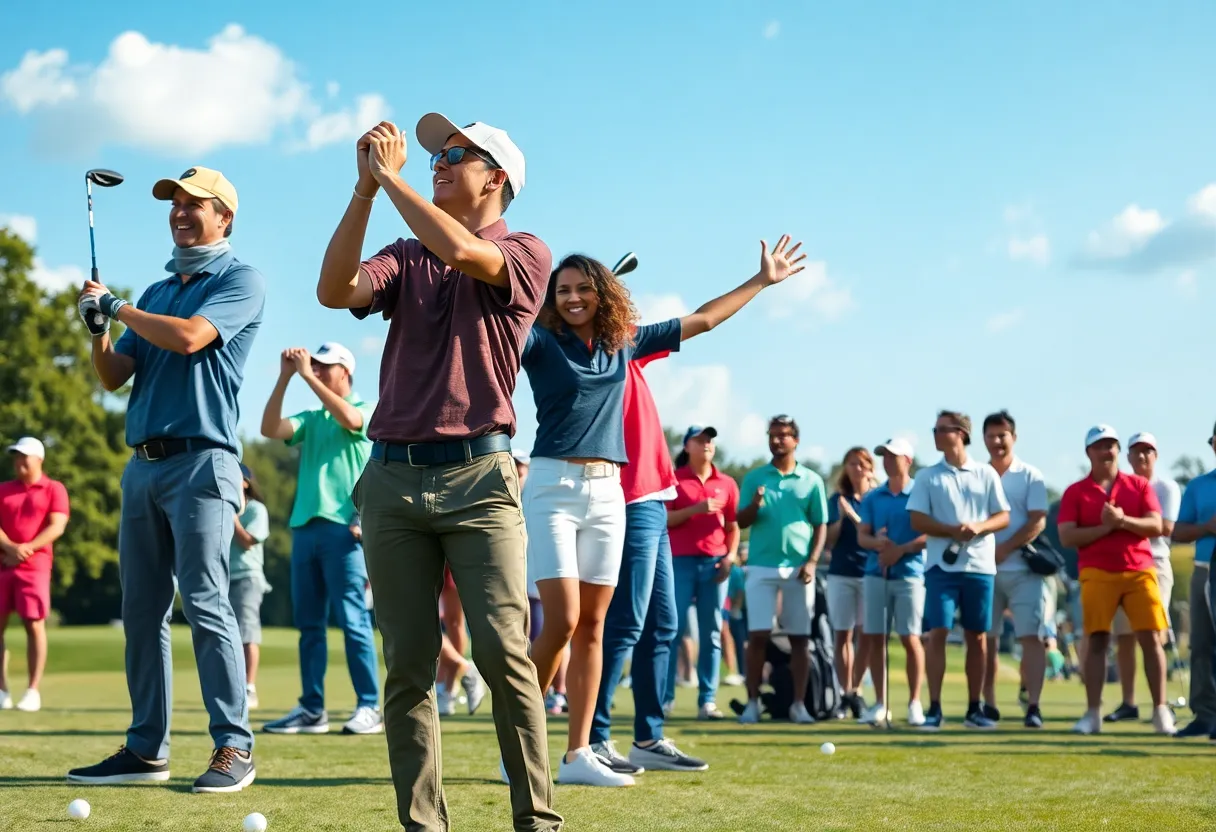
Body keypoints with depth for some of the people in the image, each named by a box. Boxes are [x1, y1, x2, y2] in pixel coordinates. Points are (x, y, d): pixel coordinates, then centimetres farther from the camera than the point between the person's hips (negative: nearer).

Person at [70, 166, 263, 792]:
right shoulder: (156, 292, 22)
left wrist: (120, 308, -3)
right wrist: (98, 329, -2)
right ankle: (146, 749, 10)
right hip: (142, 462, 7)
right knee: (141, 610, 6)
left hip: (201, 460, -7)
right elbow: (114, 377, 17)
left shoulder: (240, 281, 0)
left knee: (205, 603, -13)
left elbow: (188, 337, -17)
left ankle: (234, 746, -10)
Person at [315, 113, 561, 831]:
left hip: (478, 476, -4)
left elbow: (461, 252, -17)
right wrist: (365, 190, -6)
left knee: (503, 653, -12)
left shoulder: (525, 254, 5)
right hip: (393, 477, 4)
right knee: (408, 664, 1)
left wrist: (390, 176, -8)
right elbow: (335, 290, -1)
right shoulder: (405, 258, 19)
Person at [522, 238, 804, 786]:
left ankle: (578, 755, 7)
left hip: (608, 493, 5)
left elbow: (703, 320, 21)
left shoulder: (625, 343, 12)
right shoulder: (541, 342, -2)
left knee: (592, 624, 4)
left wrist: (763, 279, 25)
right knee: (562, 621, -13)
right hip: (553, 486, -5)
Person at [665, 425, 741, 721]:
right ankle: (663, 697, -4)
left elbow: (733, 526, 12)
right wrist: (695, 509, -16)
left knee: (712, 633, 1)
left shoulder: (726, 484, 12)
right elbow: (663, 519, -4)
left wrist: (731, 556, -2)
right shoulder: (673, 479, 4)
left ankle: (707, 700, 1)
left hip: (715, 563, 3)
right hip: (680, 562, -3)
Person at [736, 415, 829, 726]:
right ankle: (753, 702, 2)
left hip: (798, 569, 0)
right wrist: (754, 506, -17)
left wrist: (812, 562, -5)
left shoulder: (811, 481, 8)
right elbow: (740, 522, 4)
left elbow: (821, 525, 8)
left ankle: (799, 704, 7)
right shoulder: (754, 478, 8)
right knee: (757, 636, -4)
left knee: (800, 638, 2)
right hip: (761, 567, 0)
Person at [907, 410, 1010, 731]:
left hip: (979, 566, 1)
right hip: (942, 566, -1)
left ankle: (974, 709, 13)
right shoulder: (928, 476, 6)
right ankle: (934, 709, -7)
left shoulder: (986, 474, 8)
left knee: (976, 637, 5)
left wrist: (978, 527, -15)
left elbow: (1003, 517, 5)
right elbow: (917, 521, -1)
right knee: (937, 632, -9)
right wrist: (952, 530, -16)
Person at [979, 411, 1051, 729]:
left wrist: (1004, 549, -14)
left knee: (1031, 636, -9)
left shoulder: (1030, 476, 2)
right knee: (987, 639, 6)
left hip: (1023, 568, -3)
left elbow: (1037, 522, -6)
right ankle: (989, 705, 14)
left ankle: (1033, 706, -11)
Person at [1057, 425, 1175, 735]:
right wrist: (1105, 527, -12)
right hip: (1097, 574, -1)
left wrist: (1123, 520, -15)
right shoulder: (1075, 492, 5)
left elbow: (1156, 526, 0)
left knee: (1151, 639, -3)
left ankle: (1161, 710, 1)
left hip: (1139, 572, 1)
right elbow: (1066, 537, -4)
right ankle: (1093, 713, -2)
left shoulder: (1140, 485, 10)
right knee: (1097, 641, -4)